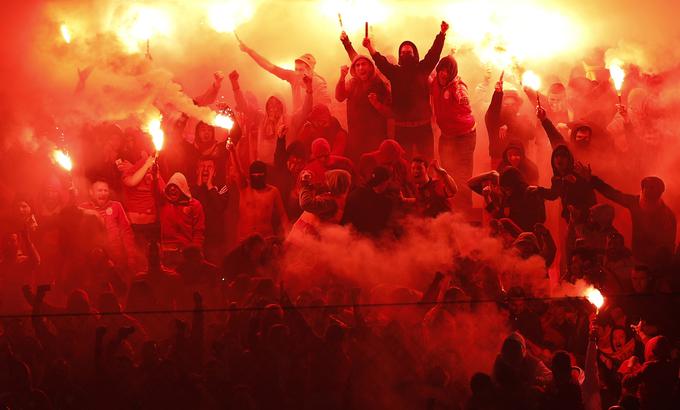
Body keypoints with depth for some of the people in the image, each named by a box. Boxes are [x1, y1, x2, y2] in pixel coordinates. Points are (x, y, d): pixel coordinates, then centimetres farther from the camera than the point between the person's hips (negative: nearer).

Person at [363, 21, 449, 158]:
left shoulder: (422, 69, 9)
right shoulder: (395, 71, 8)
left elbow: (434, 53, 1)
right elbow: (381, 62, -7)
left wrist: (442, 33, -12)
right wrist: (370, 48, -25)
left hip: (423, 126, 1)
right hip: (402, 127, -1)